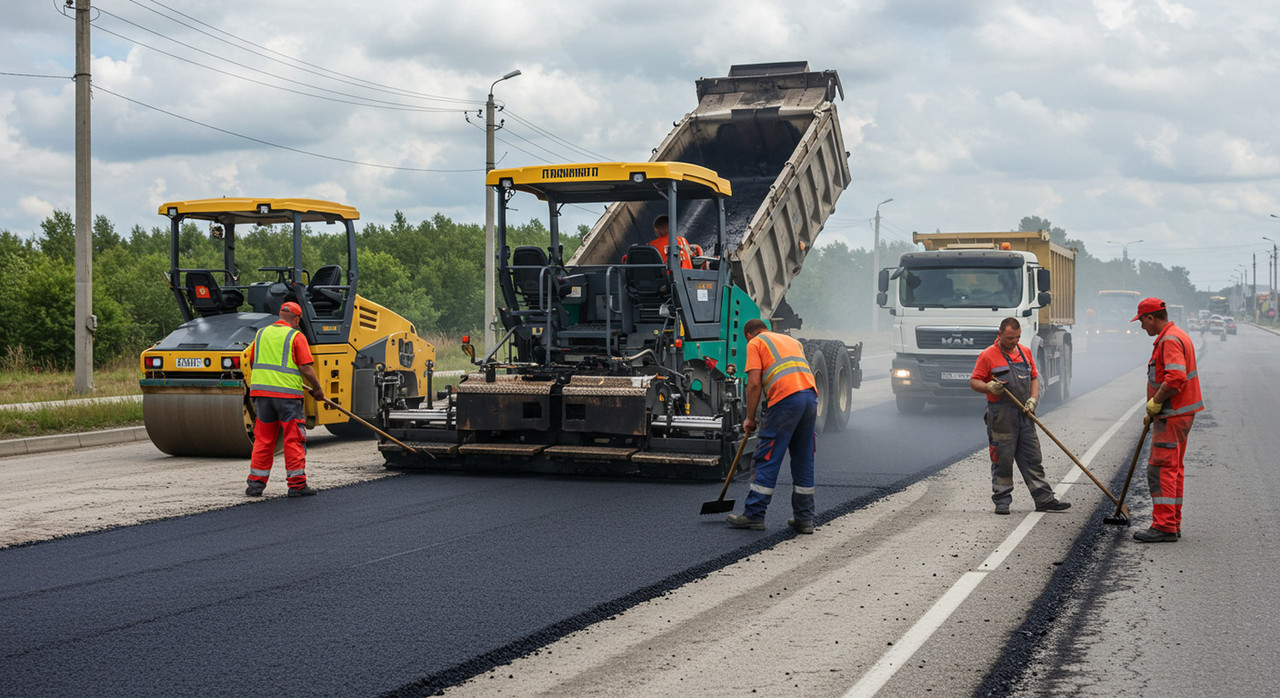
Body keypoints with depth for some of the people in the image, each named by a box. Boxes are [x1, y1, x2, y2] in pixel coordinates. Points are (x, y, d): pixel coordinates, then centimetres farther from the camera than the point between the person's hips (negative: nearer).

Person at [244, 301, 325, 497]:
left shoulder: (261, 333, 13)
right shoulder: (296, 336, -4)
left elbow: (252, 364, 20)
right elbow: (307, 369, -8)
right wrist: (317, 389, 5)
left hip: (260, 391, 5)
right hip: (287, 394, -5)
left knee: (263, 439, 11)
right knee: (294, 439, 2)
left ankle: (256, 483, 11)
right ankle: (297, 485, 3)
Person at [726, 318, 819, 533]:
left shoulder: (755, 343, 10)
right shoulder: (792, 341, 31)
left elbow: (754, 383, -1)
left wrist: (750, 418, 5)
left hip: (785, 399, -6)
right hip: (810, 396, 6)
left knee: (768, 459, -1)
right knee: (803, 461, 12)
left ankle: (754, 515, 2)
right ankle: (804, 518, 14)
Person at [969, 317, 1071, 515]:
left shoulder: (1025, 352, 14)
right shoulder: (988, 356, -4)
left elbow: (1034, 378, 20)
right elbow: (974, 382, -3)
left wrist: (1032, 399, 4)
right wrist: (989, 387, -23)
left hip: (1024, 415, 5)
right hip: (1001, 417, -5)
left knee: (1033, 458, 7)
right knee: (1003, 460, -1)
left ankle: (1044, 499, 10)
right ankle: (1002, 502, 8)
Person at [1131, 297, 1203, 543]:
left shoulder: (1170, 340, -16)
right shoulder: (1177, 336, 19)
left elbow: (1175, 379, -29)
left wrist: (1155, 403, -16)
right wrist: (1154, 412, 19)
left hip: (1172, 415, -11)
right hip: (1180, 413, 11)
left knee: (1161, 469, -10)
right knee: (1172, 469, 15)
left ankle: (1164, 527, -11)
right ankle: (1173, 524, 21)